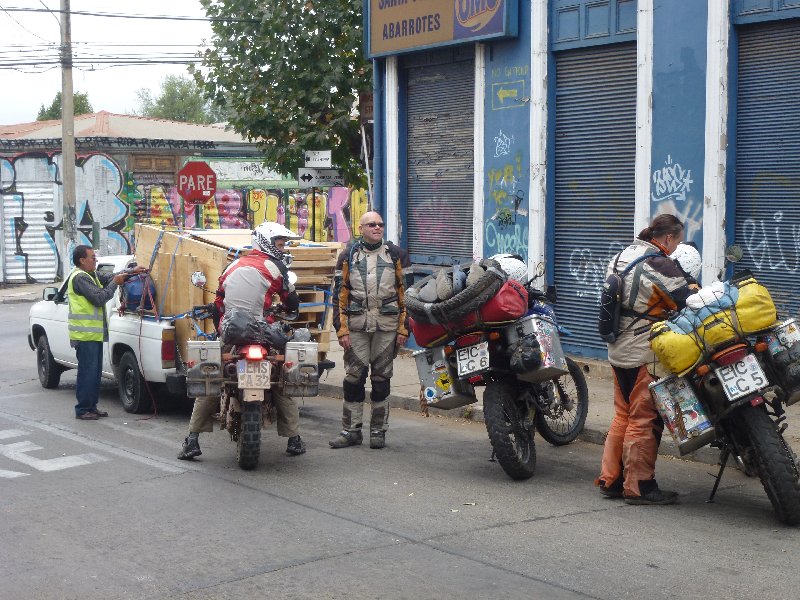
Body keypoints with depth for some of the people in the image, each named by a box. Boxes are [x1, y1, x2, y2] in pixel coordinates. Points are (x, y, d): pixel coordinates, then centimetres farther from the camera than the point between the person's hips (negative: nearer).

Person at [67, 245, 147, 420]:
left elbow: (109, 277, 14)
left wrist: (131, 272, 3)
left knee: (95, 371, 14)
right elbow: (99, 298, -20)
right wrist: (115, 283, -10)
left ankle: (91, 406, 22)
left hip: (94, 333, 10)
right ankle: (82, 410, 0)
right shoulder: (79, 277, -15)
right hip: (85, 334, -10)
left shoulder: (91, 275, 16)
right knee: (87, 372, -6)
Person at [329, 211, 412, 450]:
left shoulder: (396, 254, 8)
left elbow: (406, 293, 6)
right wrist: (341, 328, -2)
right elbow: (340, 294, 6)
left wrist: (404, 328, -1)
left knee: (381, 378, 5)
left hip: (387, 326, 0)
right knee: (353, 377, 0)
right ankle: (351, 430, 9)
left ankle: (378, 430, 14)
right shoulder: (348, 255, 8)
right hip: (356, 326, 0)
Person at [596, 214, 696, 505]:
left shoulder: (620, 257, 12)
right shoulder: (659, 265, -16)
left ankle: (610, 480, 20)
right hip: (645, 355, -9)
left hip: (618, 350, 9)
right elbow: (688, 301, -17)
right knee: (644, 419, -2)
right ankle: (639, 487, 4)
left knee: (623, 416, 16)